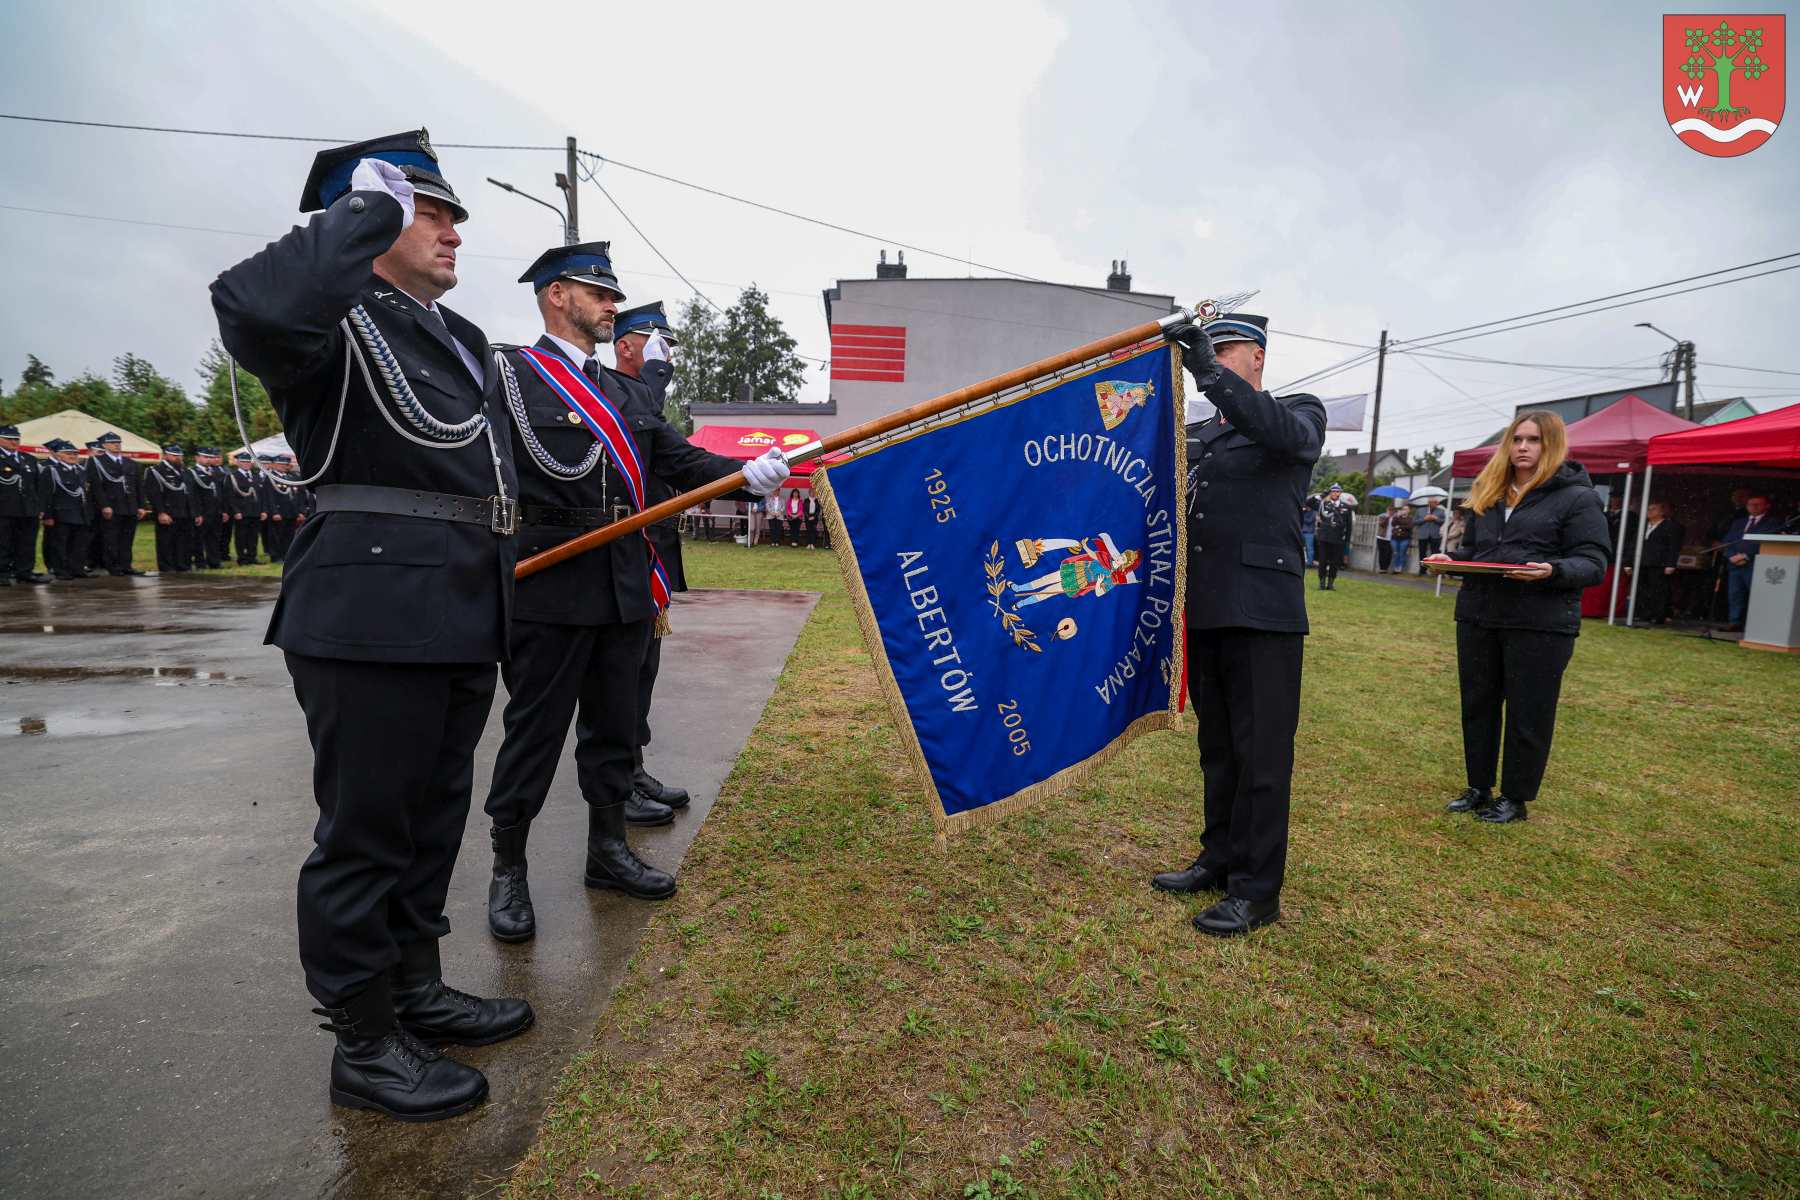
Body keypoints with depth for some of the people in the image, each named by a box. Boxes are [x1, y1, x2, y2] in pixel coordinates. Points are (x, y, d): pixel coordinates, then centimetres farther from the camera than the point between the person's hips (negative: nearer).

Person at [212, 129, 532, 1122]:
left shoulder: (461, 339, 20)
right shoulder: (336, 320, -6)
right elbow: (251, 306, -31)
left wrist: (499, 608, 24)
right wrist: (368, 207, -16)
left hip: (459, 622, 9)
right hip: (371, 622, -9)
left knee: (433, 817, 18)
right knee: (365, 832, 3)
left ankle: (415, 990, 36)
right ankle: (365, 1045, 21)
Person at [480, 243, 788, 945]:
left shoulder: (630, 393, 17)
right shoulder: (508, 376, -3)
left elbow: (682, 461, 10)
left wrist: (748, 472, -7)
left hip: (625, 588, 6)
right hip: (549, 589, -6)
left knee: (614, 724, 14)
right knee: (535, 730, 3)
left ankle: (608, 850, 30)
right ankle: (508, 872, 20)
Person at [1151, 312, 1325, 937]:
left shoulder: (1301, 413, 3)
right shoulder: (1196, 435, 18)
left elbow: (1283, 432, -22)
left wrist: (1210, 369, -31)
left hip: (1263, 613, -6)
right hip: (1204, 611, 6)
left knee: (1262, 754, 0)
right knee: (1217, 748, 15)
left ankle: (1257, 890, 10)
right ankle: (1221, 858, 29)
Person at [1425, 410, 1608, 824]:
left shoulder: (1577, 497, -3)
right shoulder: (1487, 494, 13)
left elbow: (1593, 563, -8)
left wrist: (1553, 571, -28)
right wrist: (1451, 557, 0)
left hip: (1540, 624, -5)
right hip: (1477, 617, 6)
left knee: (1527, 715, 4)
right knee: (1478, 706, 12)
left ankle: (1515, 798, 18)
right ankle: (1479, 788, 26)